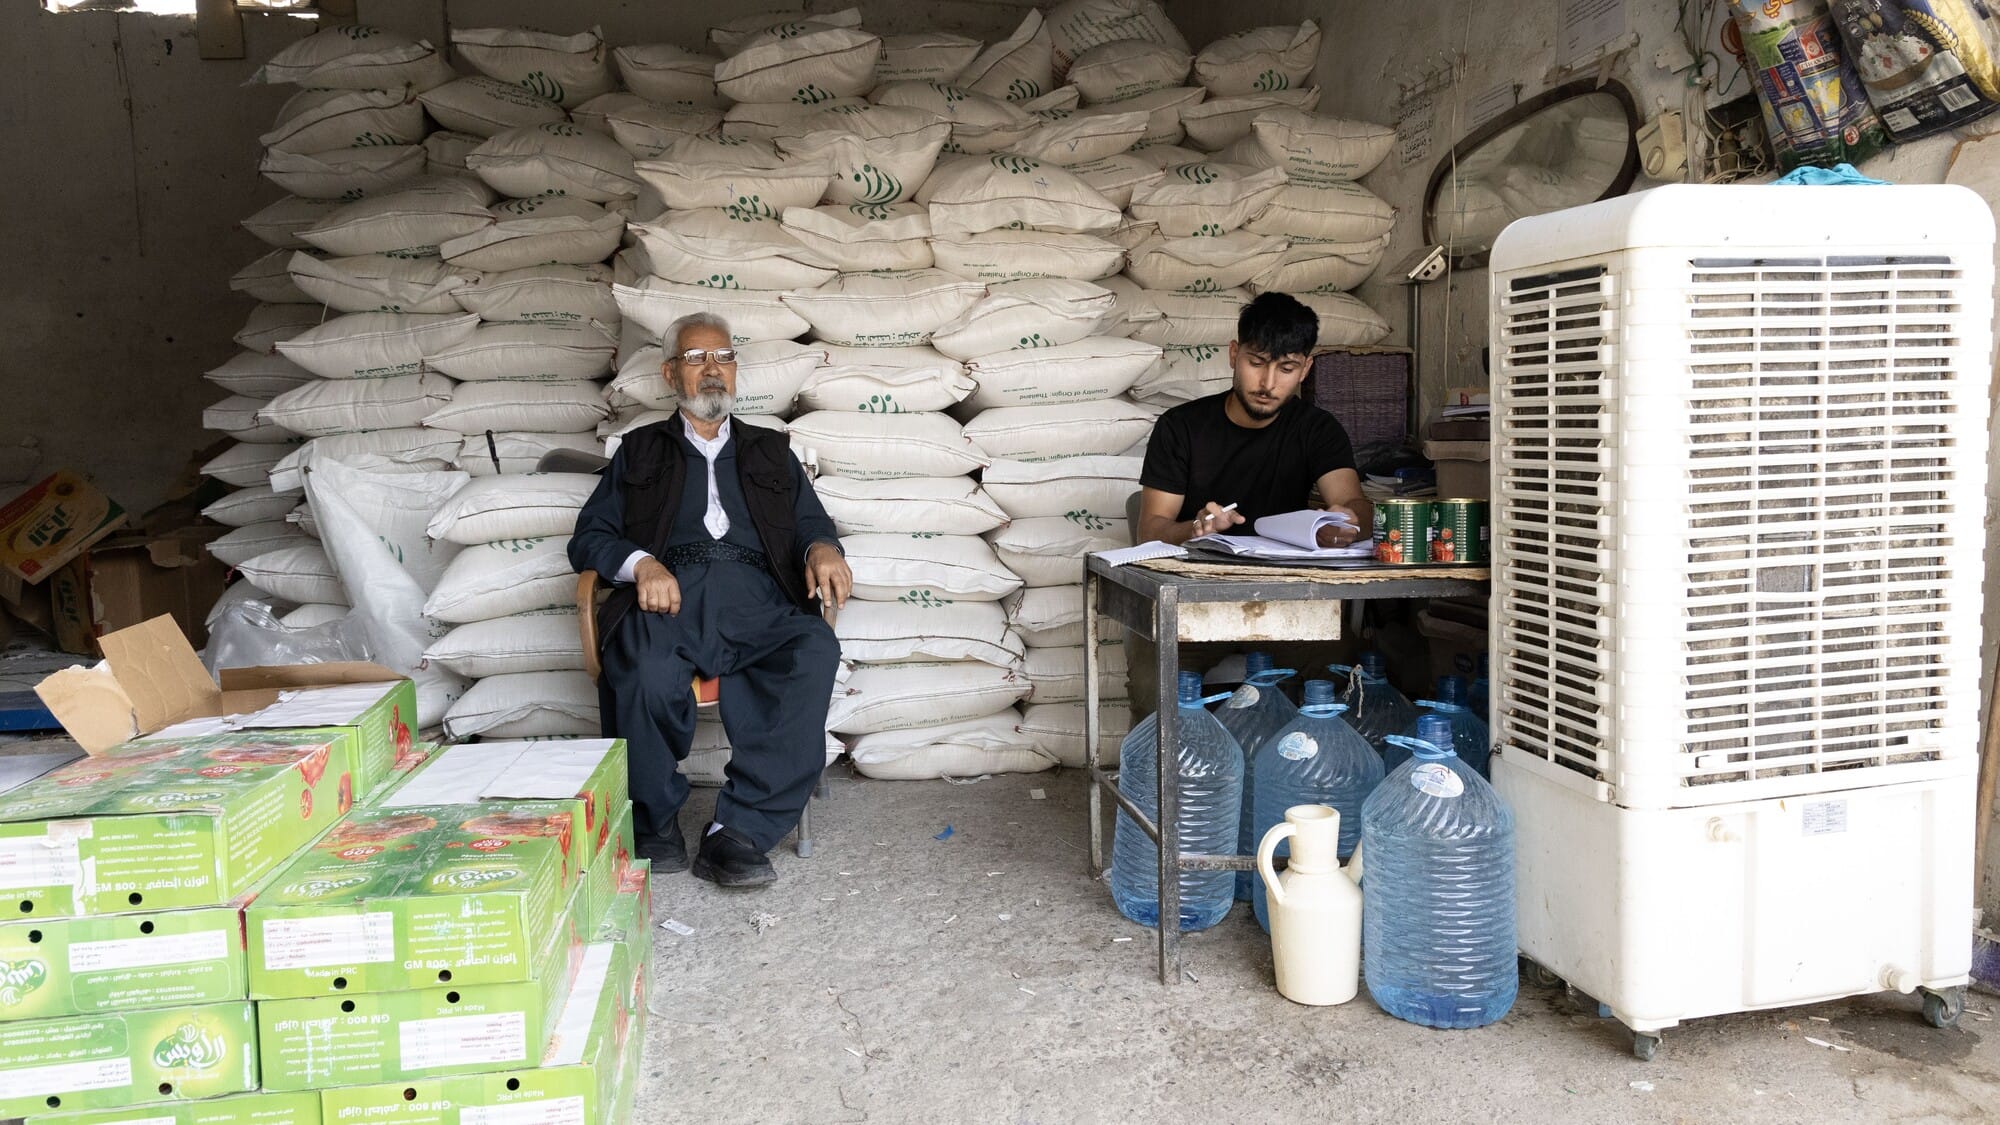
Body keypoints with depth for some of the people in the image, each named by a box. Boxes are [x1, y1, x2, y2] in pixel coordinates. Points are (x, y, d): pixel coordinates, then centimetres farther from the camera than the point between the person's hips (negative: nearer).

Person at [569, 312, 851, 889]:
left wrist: (822, 548, -4)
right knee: (647, 672, -37)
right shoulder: (640, 450, 28)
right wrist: (640, 562, -7)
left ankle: (740, 830, -33)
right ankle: (655, 823, -12)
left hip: (755, 600, 1)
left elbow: (811, 525, 22)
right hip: (668, 597, -1)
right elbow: (589, 536, 16)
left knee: (815, 649, -35)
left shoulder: (771, 452, 32)